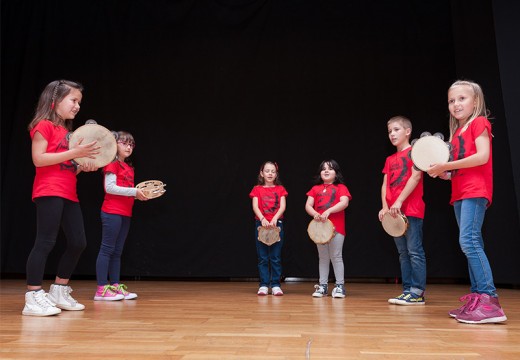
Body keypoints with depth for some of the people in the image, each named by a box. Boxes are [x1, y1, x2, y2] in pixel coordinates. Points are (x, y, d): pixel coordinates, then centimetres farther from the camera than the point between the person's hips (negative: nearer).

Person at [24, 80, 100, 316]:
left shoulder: (68, 132, 21)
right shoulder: (44, 125, -3)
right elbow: (38, 159, -15)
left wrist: (82, 167, 5)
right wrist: (74, 152, -17)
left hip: (69, 194, 9)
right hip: (49, 192, -9)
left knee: (78, 243, 7)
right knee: (45, 242, -9)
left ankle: (59, 292, 19)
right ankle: (33, 298, -2)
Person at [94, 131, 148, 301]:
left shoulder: (129, 167, 17)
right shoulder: (112, 164, -6)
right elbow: (110, 187, -16)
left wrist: (139, 194, 1)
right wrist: (134, 192, -17)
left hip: (125, 214, 8)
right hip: (112, 212, -8)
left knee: (117, 252, 11)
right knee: (107, 249, -5)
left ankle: (116, 286, 17)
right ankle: (101, 289, -2)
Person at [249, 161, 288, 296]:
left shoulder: (280, 189, 8)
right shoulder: (257, 189, 7)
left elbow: (282, 207, -3)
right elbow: (255, 207, -5)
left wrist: (274, 219, -20)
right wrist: (262, 219, -22)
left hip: (277, 223, 0)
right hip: (261, 223, 0)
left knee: (276, 257, 2)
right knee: (263, 257, 3)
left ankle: (276, 285, 8)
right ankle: (263, 285, 8)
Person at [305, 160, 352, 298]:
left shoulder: (341, 187, 3)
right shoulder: (315, 188, 12)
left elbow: (344, 203, -14)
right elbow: (308, 205, 4)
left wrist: (328, 211, -25)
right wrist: (315, 214, -16)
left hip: (336, 227, -3)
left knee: (336, 257, 0)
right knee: (323, 258, 10)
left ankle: (340, 286, 9)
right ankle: (323, 286, 17)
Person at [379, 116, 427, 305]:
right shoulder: (390, 159, 19)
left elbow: (416, 177, -13)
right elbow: (385, 185, 14)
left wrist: (399, 202, -17)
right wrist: (385, 207, -1)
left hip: (411, 211, -7)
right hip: (394, 212, 8)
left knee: (415, 252, -7)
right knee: (403, 253, 9)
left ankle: (417, 293, -4)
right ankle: (407, 290, 14)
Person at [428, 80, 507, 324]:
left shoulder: (479, 123, -2)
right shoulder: (457, 132, 21)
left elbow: (483, 156, -17)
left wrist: (446, 165, -15)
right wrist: (444, 173, 2)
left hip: (475, 191, -9)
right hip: (459, 194, 9)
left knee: (468, 241, -20)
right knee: (472, 244, 8)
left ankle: (489, 300, -19)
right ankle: (477, 299, 12)